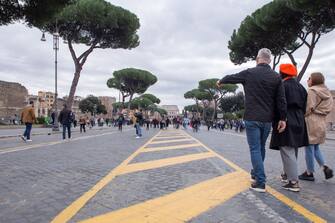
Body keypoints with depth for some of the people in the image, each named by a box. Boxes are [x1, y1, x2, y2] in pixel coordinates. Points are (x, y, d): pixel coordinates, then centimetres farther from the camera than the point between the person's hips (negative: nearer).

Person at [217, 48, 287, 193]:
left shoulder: (249, 73, -3)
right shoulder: (276, 77, 3)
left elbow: (231, 77, 14)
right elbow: (281, 100, 0)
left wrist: (221, 82, 33)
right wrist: (283, 118, 5)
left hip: (252, 118, -4)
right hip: (267, 119, 4)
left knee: (255, 149, 0)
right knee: (261, 147, 19)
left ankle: (260, 182, -2)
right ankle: (256, 173, 36)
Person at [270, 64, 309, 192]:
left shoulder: (282, 86, -11)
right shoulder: (300, 87, 14)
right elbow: (304, 106, 17)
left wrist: (275, 123, -7)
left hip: (286, 123, -9)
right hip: (299, 123, 9)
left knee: (287, 152, -7)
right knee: (292, 151, 17)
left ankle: (293, 182, -7)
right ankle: (287, 174, 32)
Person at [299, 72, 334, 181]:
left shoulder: (312, 90, -10)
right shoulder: (326, 92, 15)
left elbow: (309, 107, -16)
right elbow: (329, 107, 14)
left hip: (311, 122, -8)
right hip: (322, 122, 8)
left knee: (309, 148, 0)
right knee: (316, 148, 19)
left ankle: (309, 173, 8)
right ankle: (326, 168, 10)